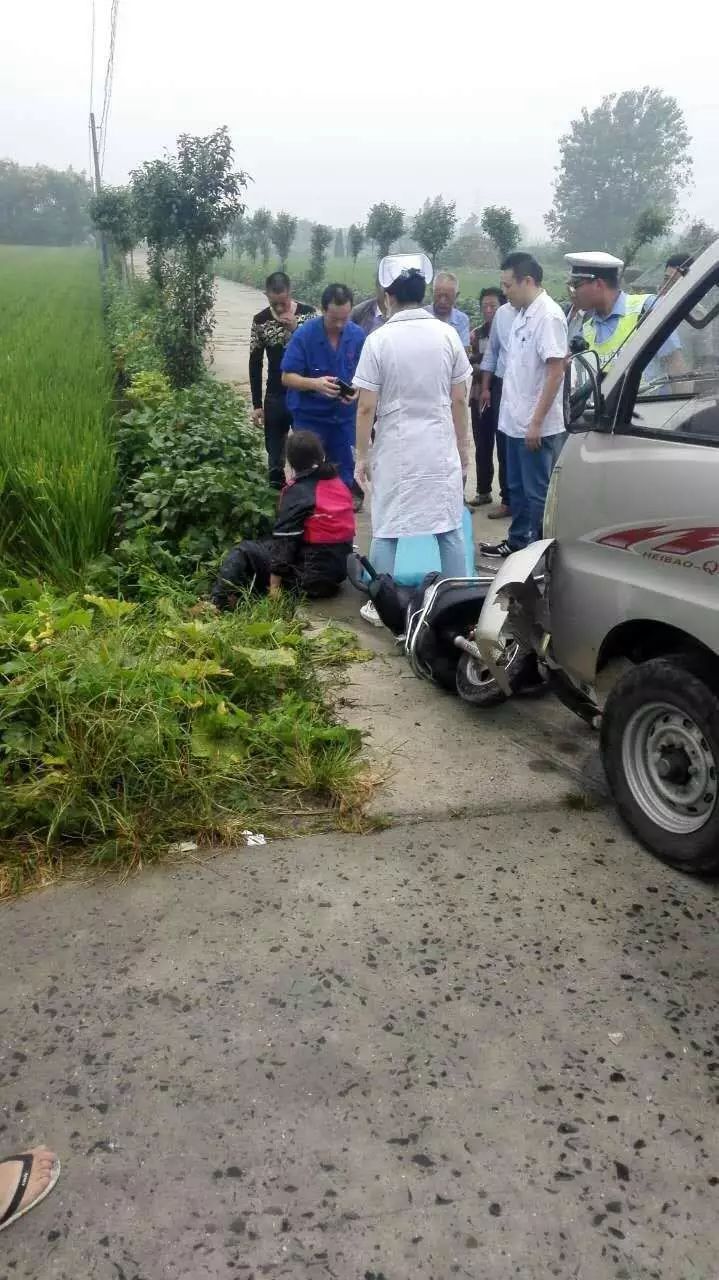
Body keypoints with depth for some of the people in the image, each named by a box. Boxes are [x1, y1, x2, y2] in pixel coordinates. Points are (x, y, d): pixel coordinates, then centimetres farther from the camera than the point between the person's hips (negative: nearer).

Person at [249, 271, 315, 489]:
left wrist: (296, 329, -20)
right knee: (275, 453, 7)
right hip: (275, 397, 1)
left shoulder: (308, 313, -4)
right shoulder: (260, 321, -1)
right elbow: (255, 365, 4)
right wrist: (257, 404, 1)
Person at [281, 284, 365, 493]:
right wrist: (315, 384, -31)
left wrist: (356, 390, -20)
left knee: (346, 472, 12)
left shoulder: (357, 335, -7)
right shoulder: (304, 335, -15)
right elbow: (287, 377, -13)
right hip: (310, 415, -3)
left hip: (344, 414, 3)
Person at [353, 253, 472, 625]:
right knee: (449, 528, 10)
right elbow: (459, 400, 3)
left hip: (395, 449, -2)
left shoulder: (378, 340, -9)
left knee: (386, 531, 8)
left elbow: (366, 407, -9)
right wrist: (463, 447, 14)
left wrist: (361, 456, 1)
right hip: (440, 447, 3)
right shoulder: (447, 334, -1)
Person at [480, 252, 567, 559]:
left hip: (536, 426, -9)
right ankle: (517, 542, 32)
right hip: (515, 421, 9)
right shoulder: (522, 313, 9)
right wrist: (512, 409, 15)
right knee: (517, 488, 19)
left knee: (537, 493, 1)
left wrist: (537, 421, -21)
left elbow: (556, 372, -20)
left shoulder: (548, 316, -17)